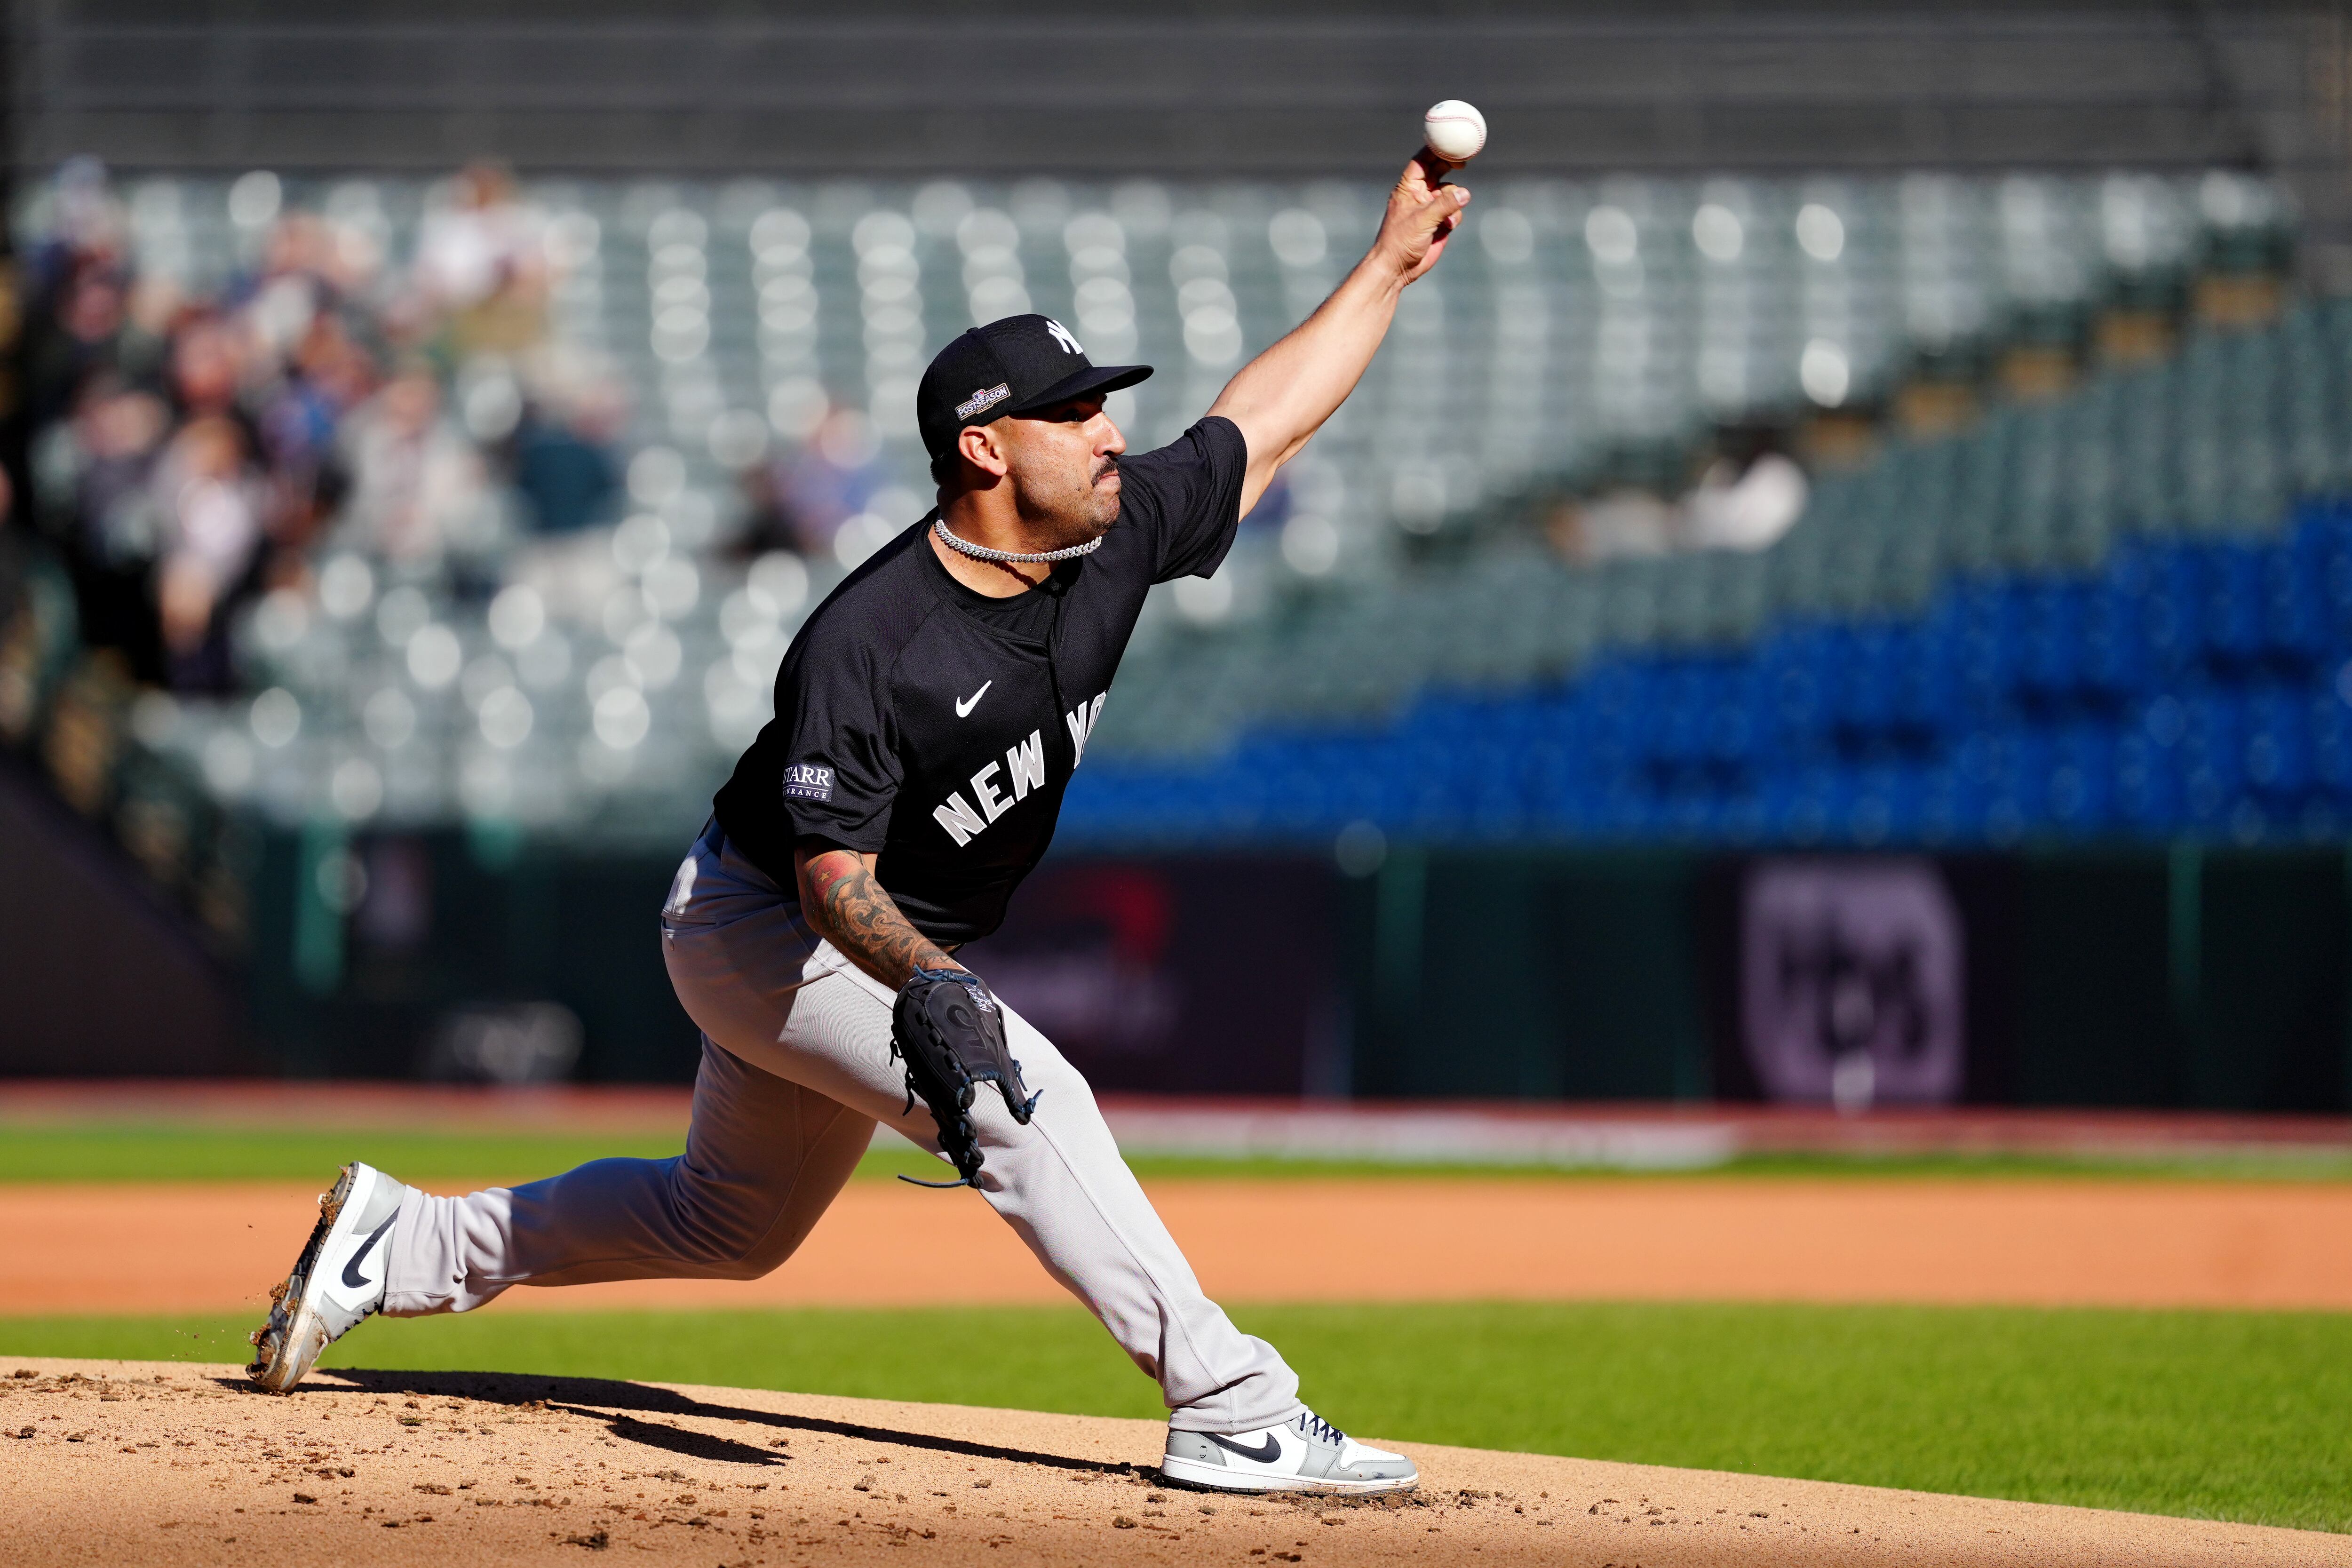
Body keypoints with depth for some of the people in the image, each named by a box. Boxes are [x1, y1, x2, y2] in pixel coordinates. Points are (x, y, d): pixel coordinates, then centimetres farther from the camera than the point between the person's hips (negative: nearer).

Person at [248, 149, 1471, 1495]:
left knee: (735, 1224, 20)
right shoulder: (869, 642, -31)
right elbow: (833, 877, -30)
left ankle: (400, 1245, 32)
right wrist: (928, 986, -49)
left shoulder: (1117, 538, -11)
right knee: (1020, 1093, -25)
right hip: (760, 930, -9)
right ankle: (1238, 1417, -24)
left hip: (894, 952, 9)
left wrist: (1391, 268, 1)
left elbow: (1264, 422, 2)